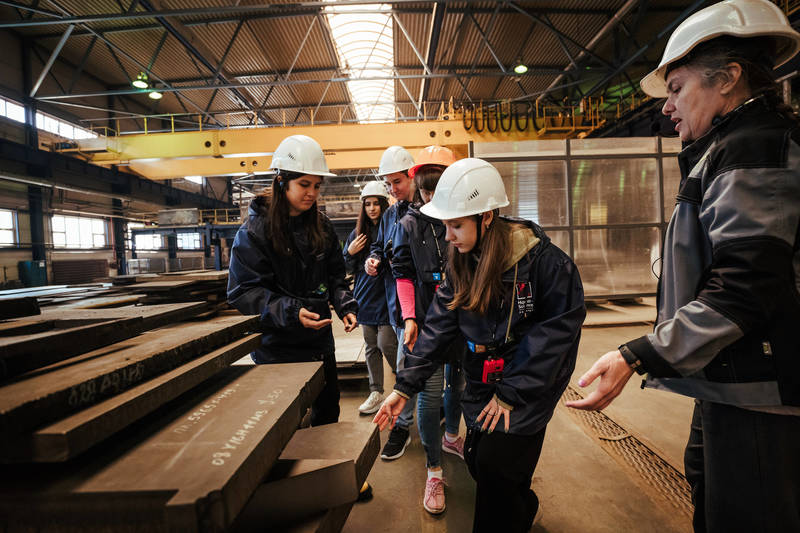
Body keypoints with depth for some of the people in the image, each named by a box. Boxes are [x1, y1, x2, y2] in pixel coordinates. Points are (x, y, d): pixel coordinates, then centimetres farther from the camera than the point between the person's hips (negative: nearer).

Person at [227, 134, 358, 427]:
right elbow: (243, 292, -15)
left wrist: (345, 304, -10)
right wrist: (290, 312, -28)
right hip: (277, 347, -5)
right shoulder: (255, 230, -13)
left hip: (320, 340, 5)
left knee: (328, 409, 21)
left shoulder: (321, 225, 2)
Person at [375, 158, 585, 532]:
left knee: (496, 465, -7)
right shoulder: (461, 262, -4)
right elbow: (439, 326, -5)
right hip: (483, 379, 5)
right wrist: (405, 386, -10)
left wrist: (511, 394, -15)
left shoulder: (543, 260, -21)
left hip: (530, 383, -5)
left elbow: (555, 330, -17)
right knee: (478, 462, 12)